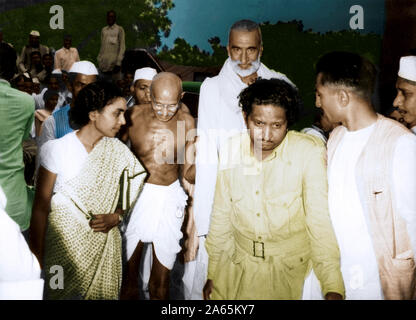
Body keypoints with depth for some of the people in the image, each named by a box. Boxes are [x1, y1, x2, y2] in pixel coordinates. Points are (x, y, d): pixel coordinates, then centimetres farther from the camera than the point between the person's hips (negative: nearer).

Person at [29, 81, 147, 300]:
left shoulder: (118, 151, -2)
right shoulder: (57, 149, -12)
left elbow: (133, 191, 8)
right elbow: (41, 208, -10)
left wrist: (116, 216, -11)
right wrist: (37, 258, -11)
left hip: (104, 247, 3)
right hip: (63, 243, -3)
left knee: (103, 293, 10)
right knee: (60, 293, 8)